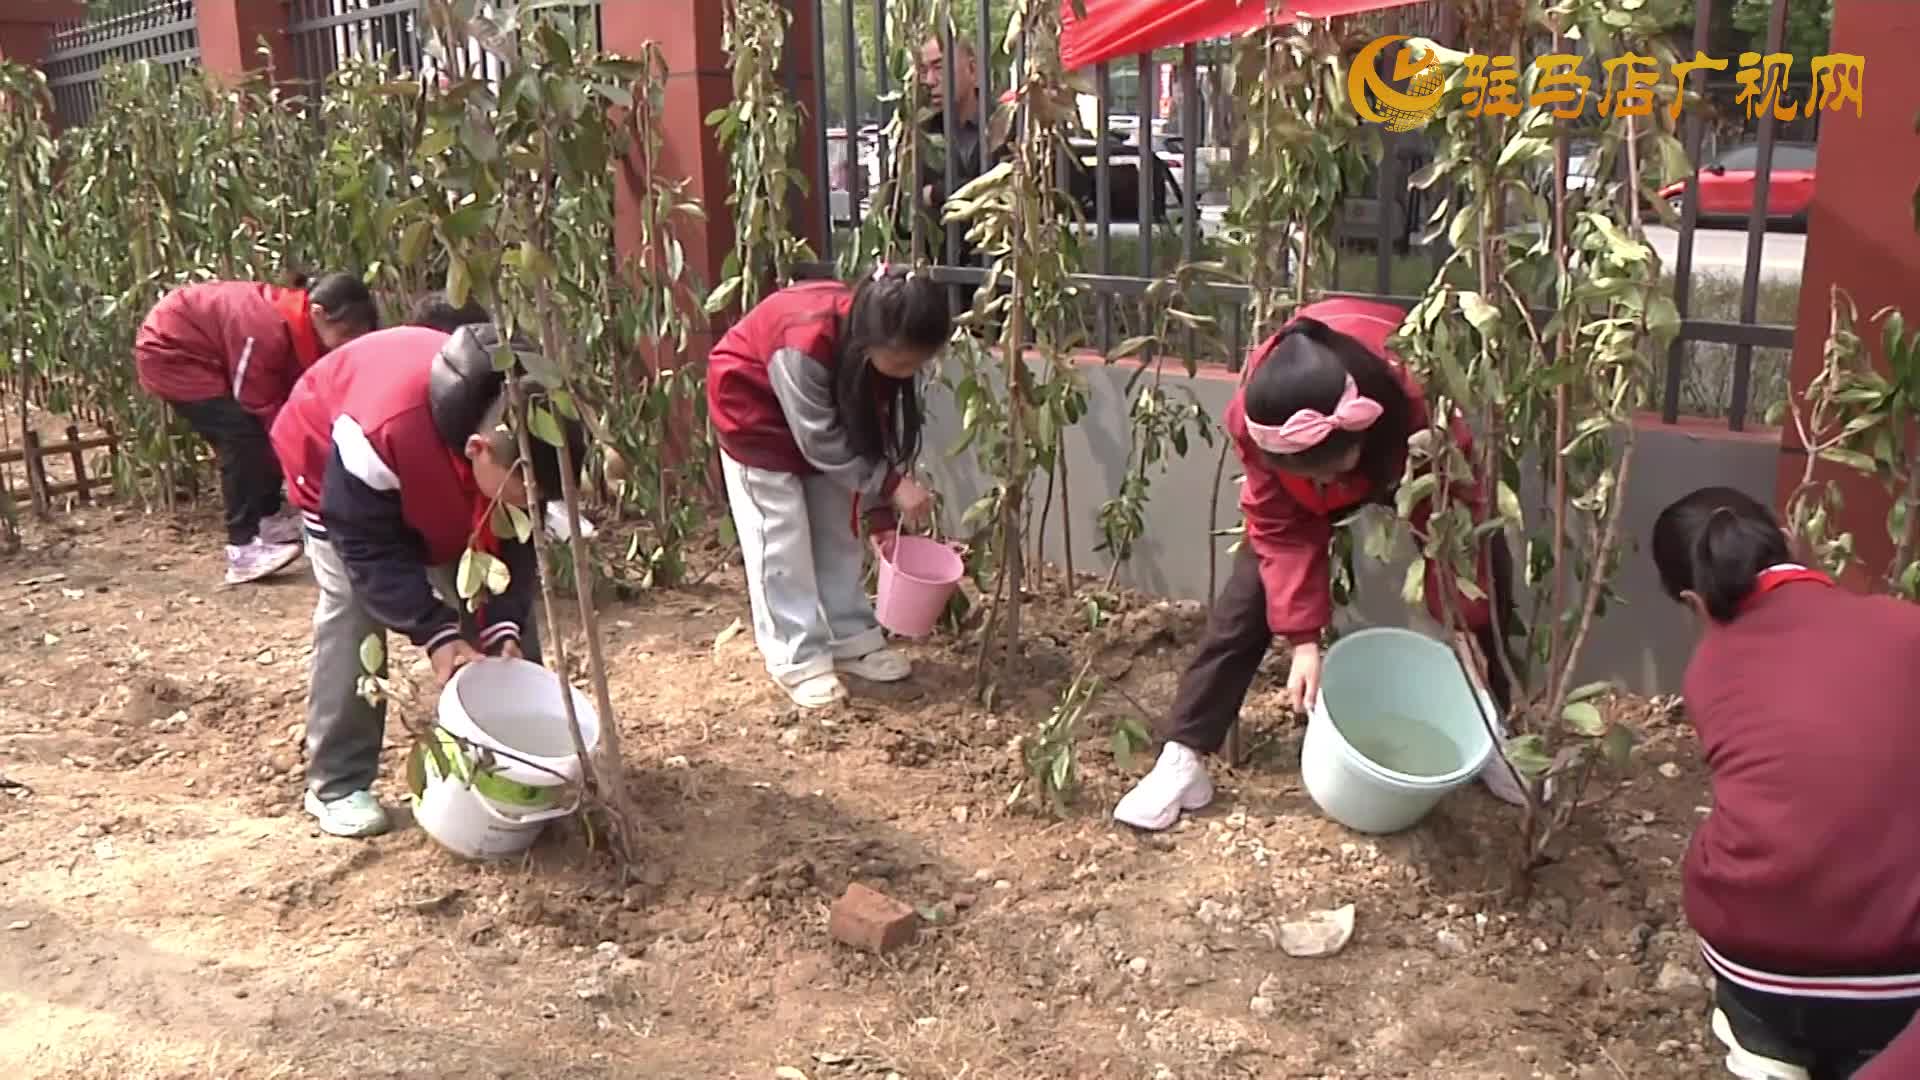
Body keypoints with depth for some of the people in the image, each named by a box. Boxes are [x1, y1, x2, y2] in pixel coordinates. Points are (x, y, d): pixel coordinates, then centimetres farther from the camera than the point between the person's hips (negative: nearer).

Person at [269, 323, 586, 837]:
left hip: (445, 490, 5)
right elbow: (369, 546, -34)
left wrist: (504, 626, -27)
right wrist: (436, 633, -37)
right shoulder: (382, 430, -47)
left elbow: (513, 540, -16)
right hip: (333, 460, -4)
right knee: (352, 614, -15)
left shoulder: (524, 443, -31)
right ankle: (338, 784, -3)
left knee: (505, 614, -1)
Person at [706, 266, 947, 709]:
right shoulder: (806, 344, -42)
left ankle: (852, 640, 19)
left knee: (838, 528, 8)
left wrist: (880, 512, -11)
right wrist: (894, 486, -30)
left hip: (820, 413, 6)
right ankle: (799, 661, 4)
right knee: (783, 537, -6)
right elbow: (823, 442, -32)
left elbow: (877, 429, -11)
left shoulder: (880, 344, -21)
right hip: (753, 408, -6)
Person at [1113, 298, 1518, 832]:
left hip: (1413, 462, 0)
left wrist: (1460, 628, -25)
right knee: (1250, 593, -14)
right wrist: (1304, 640, -30)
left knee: (1486, 578, -12)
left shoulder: (1427, 404, -44)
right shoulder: (1255, 418, -39)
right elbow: (1281, 529, -26)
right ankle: (1183, 754, -12)